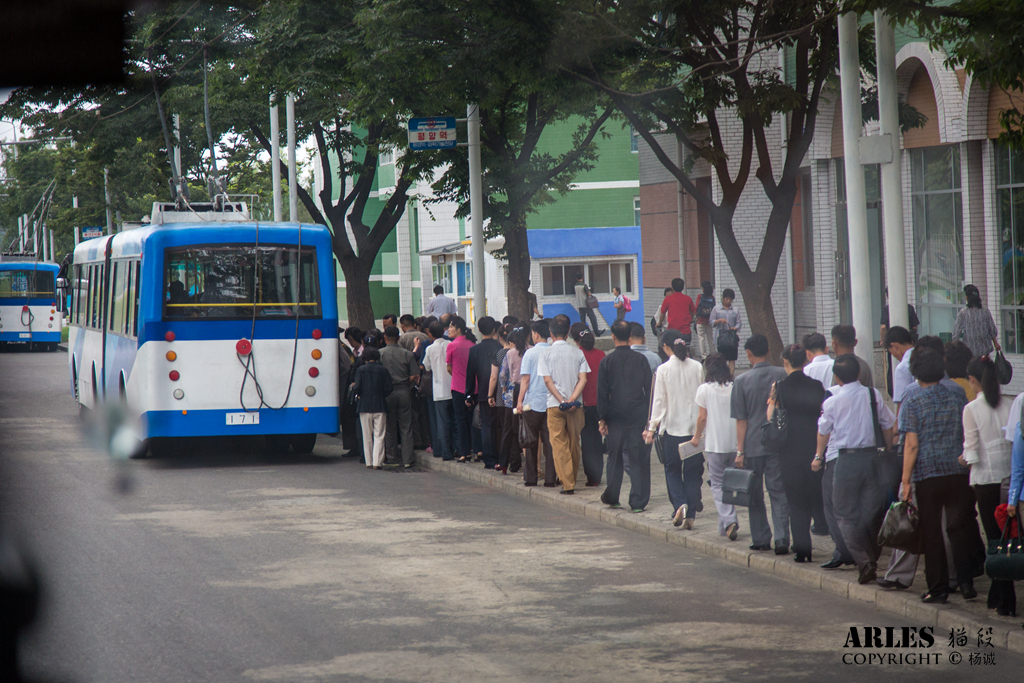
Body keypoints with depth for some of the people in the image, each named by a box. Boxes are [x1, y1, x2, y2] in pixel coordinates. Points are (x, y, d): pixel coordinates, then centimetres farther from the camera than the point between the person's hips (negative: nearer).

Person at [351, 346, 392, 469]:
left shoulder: (361, 370, -2)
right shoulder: (383, 370, 0)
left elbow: (357, 387, -10)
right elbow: (388, 389, -3)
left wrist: (356, 394, 11)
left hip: (365, 406, 0)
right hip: (380, 406, 0)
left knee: (367, 436, 10)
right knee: (379, 436, 1)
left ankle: (369, 461, 11)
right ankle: (377, 462, -7)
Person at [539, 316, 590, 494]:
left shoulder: (546, 355, -2)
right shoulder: (577, 353, 4)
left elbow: (548, 381, -10)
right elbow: (583, 379, -5)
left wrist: (562, 401, -11)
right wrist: (572, 399, -10)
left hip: (555, 405, -2)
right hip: (575, 406, 2)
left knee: (559, 445, 0)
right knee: (574, 444, 13)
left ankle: (567, 484, -7)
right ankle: (572, 480, 22)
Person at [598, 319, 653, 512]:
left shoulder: (606, 361, -4)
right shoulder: (641, 360, -1)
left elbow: (602, 393, -3)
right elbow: (649, 389, 1)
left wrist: (602, 419, 3)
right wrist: (650, 418, 8)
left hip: (615, 416, 0)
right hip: (638, 416, 0)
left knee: (614, 457, 14)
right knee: (639, 459, 2)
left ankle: (611, 496, 20)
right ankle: (638, 501, -1)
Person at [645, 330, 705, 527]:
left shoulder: (663, 370, -8)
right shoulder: (697, 367, 0)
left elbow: (659, 400, -6)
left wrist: (652, 426, 0)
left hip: (672, 426, -2)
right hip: (695, 427, 2)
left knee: (672, 469, 10)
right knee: (692, 472, 8)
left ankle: (680, 504, -12)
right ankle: (690, 514, 4)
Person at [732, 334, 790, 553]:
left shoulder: (742, 381, -6)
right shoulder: (782, 376, -1)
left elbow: (741, 420, -5)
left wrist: (740, 451, 0)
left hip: (753, 445, -2)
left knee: (755, 494, 11)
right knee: (779, 492, 3)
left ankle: (761, 539, 14)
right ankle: (782, 540, -7)